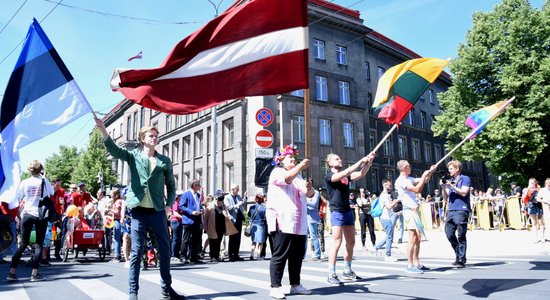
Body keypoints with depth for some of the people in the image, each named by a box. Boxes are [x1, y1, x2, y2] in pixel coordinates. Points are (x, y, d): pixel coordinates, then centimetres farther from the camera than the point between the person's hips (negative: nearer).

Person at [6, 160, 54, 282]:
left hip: (27, 214, 2)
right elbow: (52, 193, 12)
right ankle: (35, 274, 1)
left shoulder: (24, 183, -1)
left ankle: (12, 272, 11)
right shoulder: (45, 182, -4)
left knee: (23, 244, 12)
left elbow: (18, 198, 5)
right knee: (39, 245, 3)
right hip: (41, 215, -2)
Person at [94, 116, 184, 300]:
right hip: (138, 211, -2)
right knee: (136, 252, 1)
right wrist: (102, 128, -25)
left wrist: (169, 205, 2)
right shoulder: (133, 156, 6)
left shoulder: (164, 161, 9)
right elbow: (114, 149, -11)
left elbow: (171, 185, 15)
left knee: (165, 250, 6)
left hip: (158, 211, 2)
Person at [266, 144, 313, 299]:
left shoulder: (298, 176, 23)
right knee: (280, 255, -6)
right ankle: (275, 287, -1)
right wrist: (300, 166, -34)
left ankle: (295, 285, 19)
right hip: (282, 223, -7)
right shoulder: (277, 172, 2)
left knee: (297, 255, 9)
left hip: (299, 224, 7)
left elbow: (309, 194, 15)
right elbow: (287, 179, -21)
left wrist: (309, 187, -8)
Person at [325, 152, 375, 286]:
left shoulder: (347, 176, 13)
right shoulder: (329, 176, -7)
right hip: (337, 213, -7)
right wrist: (360, 162, -22)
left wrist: (368, 162, -14)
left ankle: (348, 271, 22)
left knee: (351, 242, 10)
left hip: (348, 211, 7)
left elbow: (360, 174, 0)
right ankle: (331, 275, -6)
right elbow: (343, 174, -23)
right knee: (337, 243, -11)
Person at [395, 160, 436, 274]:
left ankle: (416, 263, 16)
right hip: (409, 210, -10)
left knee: (417, 238, 11)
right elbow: (417, 189, -20)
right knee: (412, 238, -11)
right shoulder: (400, 181, -12)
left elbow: (424, 181, 27)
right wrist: (424, 175, -13)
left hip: (414, 210, 10)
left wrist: (430, 172, 13)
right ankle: (410, 265, -8)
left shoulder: (409, 179, 17)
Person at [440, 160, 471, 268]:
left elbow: (464, 193, -11)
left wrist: (451, 185, -13)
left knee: (461, 236, -3)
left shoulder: (465, 179, 3)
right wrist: (443, 187, 1)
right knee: (449, 234, 2)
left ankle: (461, 260, 3)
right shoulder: (450, 181, 19)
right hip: (451, 210, 6)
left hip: (461, 210, -6)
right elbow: (445, 198, 16)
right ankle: (458, 255, 17)